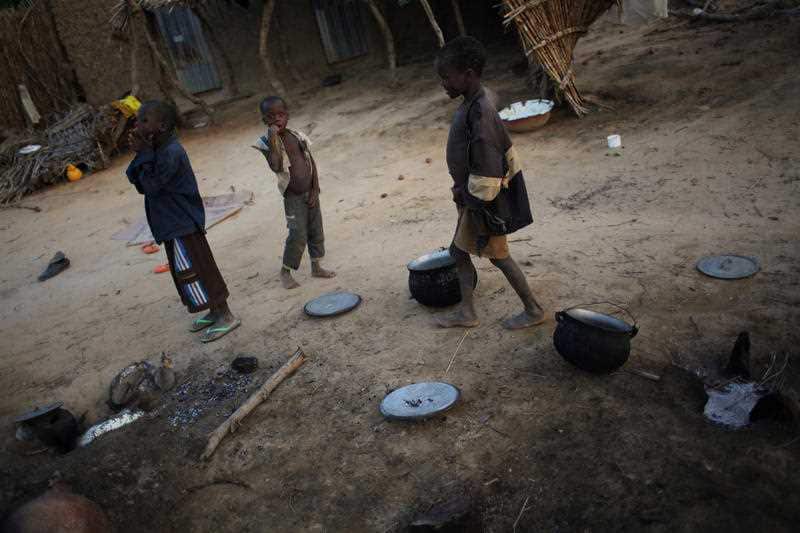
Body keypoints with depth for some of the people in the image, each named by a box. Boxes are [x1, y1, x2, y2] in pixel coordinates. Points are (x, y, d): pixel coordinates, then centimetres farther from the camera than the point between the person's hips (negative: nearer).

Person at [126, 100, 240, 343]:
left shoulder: (170, 153, -21)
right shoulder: (160, 150, 9)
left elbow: (151, 185, -22)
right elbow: (141, 184, 6)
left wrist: (145, 153, -19)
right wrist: (142, 154, -7)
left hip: (182, 225, -10)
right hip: (175, 223, 10)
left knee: (196, 272, -3)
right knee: (188, 272, 17)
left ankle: (226, 317, 7)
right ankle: (215, 312, 28)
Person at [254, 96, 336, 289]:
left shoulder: (298, 136, 2)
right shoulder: (267, 142, -12)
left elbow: (312, 163, 5)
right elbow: (275, 166, -29)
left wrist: (315, 190, -1)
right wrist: (273, 139, -32)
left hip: (310, 193, 5)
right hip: (293, 196, -5)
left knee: (316, 230, 12)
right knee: (298, 235, -7)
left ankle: (316, 266, 29)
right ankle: (285, 271, 13)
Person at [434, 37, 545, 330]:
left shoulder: (480, 114, -26)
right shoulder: (471, 105, 3)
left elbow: (488, 172, -27)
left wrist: (484, 223, -21)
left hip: (482, 205, -9)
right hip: (471, 198, 9)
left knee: (497, 255, 6)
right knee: (459, 251, 16)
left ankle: (533, 310, 23)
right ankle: (467, 312, 28)